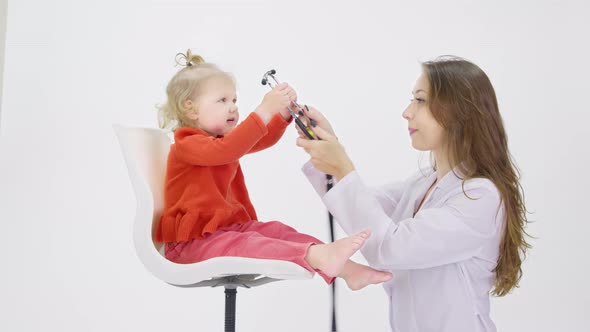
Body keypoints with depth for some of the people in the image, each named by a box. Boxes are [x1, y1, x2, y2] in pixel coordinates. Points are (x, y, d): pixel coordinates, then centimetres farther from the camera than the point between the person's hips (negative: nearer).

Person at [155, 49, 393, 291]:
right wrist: (265, 110, -39)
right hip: (192, 241, -9)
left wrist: (282, 112, -6)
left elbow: (263, 139, 14)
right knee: (248, 245, -33)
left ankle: (344, 269, -25)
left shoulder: (224, 140, 17)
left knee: (278, 231, -12)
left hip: (229, 226, 9)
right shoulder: (186, 145, -15)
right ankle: (317, 256, -57)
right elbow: (224, 150, -34)